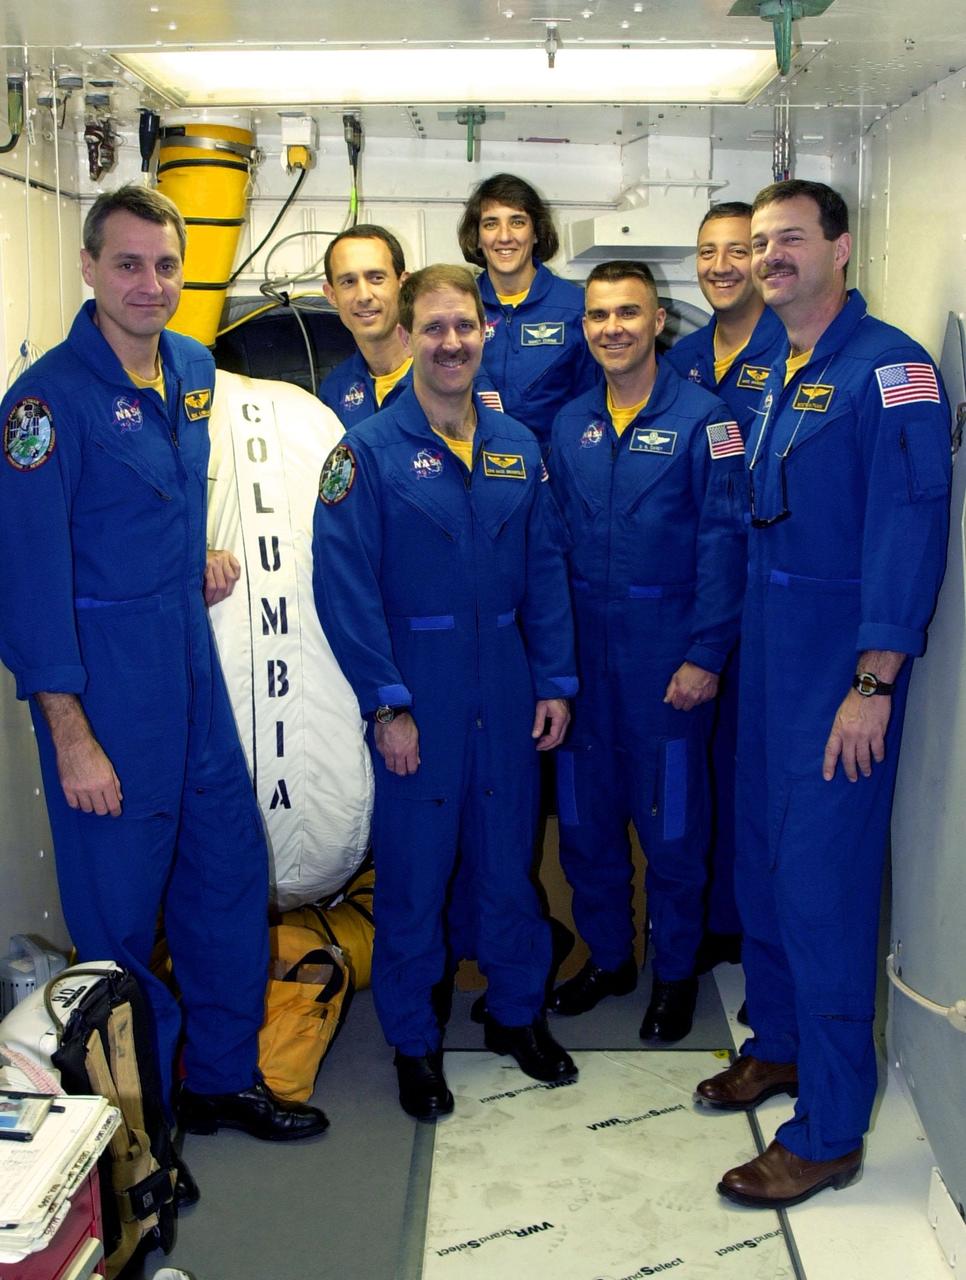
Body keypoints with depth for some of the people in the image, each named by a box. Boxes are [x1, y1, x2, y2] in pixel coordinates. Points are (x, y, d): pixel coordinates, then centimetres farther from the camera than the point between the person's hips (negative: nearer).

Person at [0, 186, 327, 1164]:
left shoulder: (193, 369, 7)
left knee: (230, 869, 14)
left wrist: (198, 560, 7)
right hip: (102, 671, -7)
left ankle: (225, 1076, 33)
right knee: (119, 899, 4)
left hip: (191, 654, 7)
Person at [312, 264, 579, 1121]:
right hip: (417, 697, -4)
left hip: (507, 690, 4)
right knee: (413, 868, 6)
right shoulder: (368, 451, -8)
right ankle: (414, 1040, 24)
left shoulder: (517, 447, 7)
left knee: (508, 857, 15)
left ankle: (517, 1012, 35)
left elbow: (546, 570, 9)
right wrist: (386, 703, -15)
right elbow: (345, 587, -12)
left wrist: (556, 682, 4)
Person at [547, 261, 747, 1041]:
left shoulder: (701, 418, -7)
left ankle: (676, 971, 24)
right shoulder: (569, 425, 8)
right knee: (586, 816, 12)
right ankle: (608, 957, 31)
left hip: (666, 650, -4)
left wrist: (705, 655, -14)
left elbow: (723, 544, -10)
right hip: (583, 649, 5)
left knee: (671, 822, 5)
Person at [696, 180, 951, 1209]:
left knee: (824, 880, -5)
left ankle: (828, 1130, 8)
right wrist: (723, 644, 10)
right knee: (761, 850, 16)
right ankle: (779, 1040, 36)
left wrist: (874, 683, -22)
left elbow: (908, 532, -18)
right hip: (766, 643, 8)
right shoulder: (772, 374, 13)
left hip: (842, 653, -8)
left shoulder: (889, 369, -12)